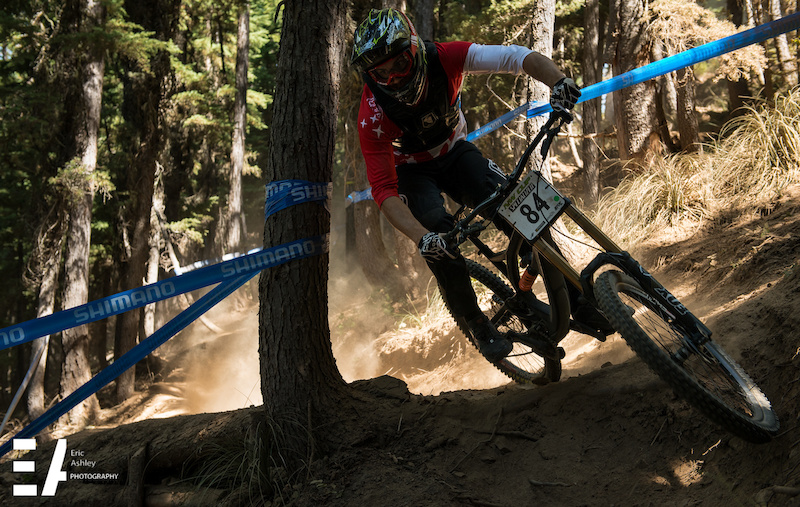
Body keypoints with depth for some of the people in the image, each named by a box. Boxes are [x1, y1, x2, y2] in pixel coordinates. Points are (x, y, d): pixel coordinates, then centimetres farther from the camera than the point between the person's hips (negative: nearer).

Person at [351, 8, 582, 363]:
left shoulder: (444, 59, -27)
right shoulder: (373, 115, -31)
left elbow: (516, 57, -33)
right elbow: (384, 191, -34)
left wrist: (558, 81, -54)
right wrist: (422, 238, -49)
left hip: (454, 152, 2)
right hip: (411, 171, -2)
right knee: (438, 235, -29)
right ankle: (476, 324, -8)